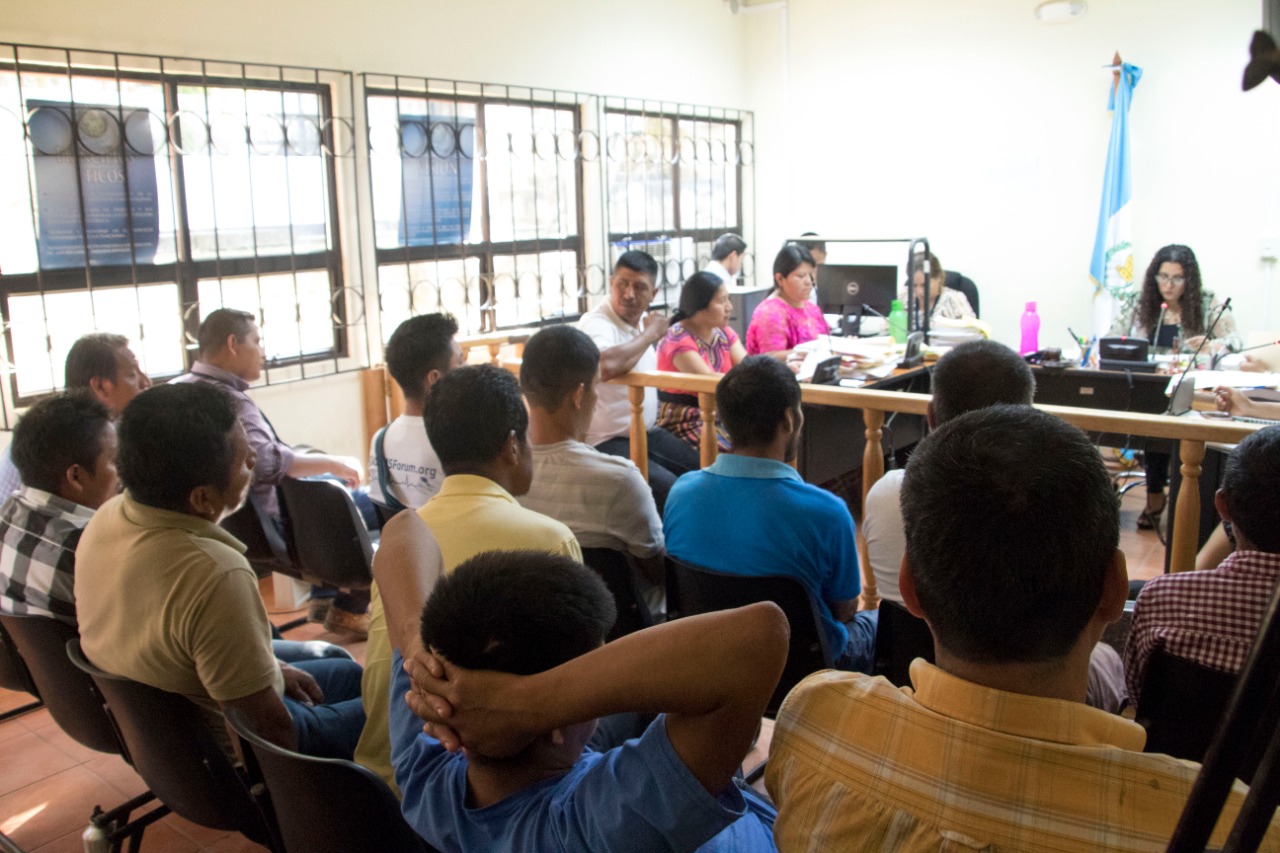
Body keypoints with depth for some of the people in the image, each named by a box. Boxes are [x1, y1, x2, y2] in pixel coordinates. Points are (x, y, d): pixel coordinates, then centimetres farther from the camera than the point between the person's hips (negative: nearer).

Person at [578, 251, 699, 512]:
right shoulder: (596, 323, -17)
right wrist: (650, 334, -25)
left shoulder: (642, 321, 9)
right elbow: (605, 367, -41)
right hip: (608, 443, -9)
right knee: (670, 490, -26)